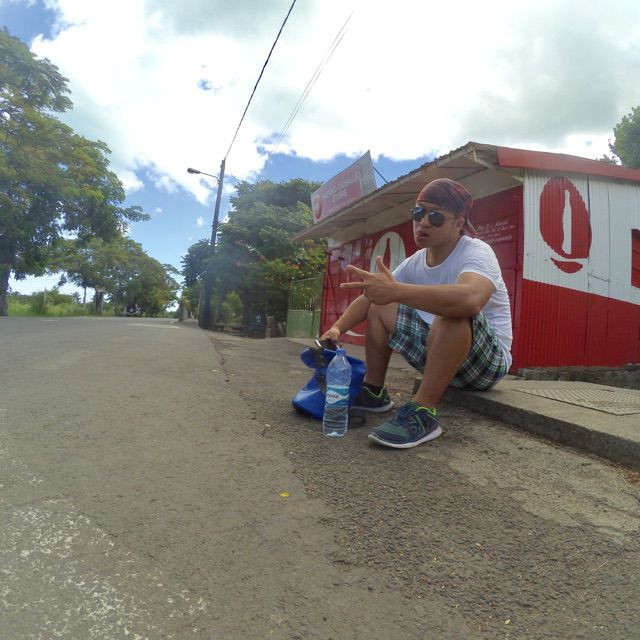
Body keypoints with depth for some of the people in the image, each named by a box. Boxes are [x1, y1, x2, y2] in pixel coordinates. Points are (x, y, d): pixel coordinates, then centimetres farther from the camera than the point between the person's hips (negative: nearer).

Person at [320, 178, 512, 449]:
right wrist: (337, 328, -15)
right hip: (437, 353, 7)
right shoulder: (415, 262, 1)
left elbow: (470, 299, -45)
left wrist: (396, 291, -51)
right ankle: (374, 392, 8)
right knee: (379, 306, 3)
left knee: (454, 309, -37)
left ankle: (422, 412, -30)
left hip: (488, 360, -7)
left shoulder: (476, 252, -20)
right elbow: (368, 298, 3)